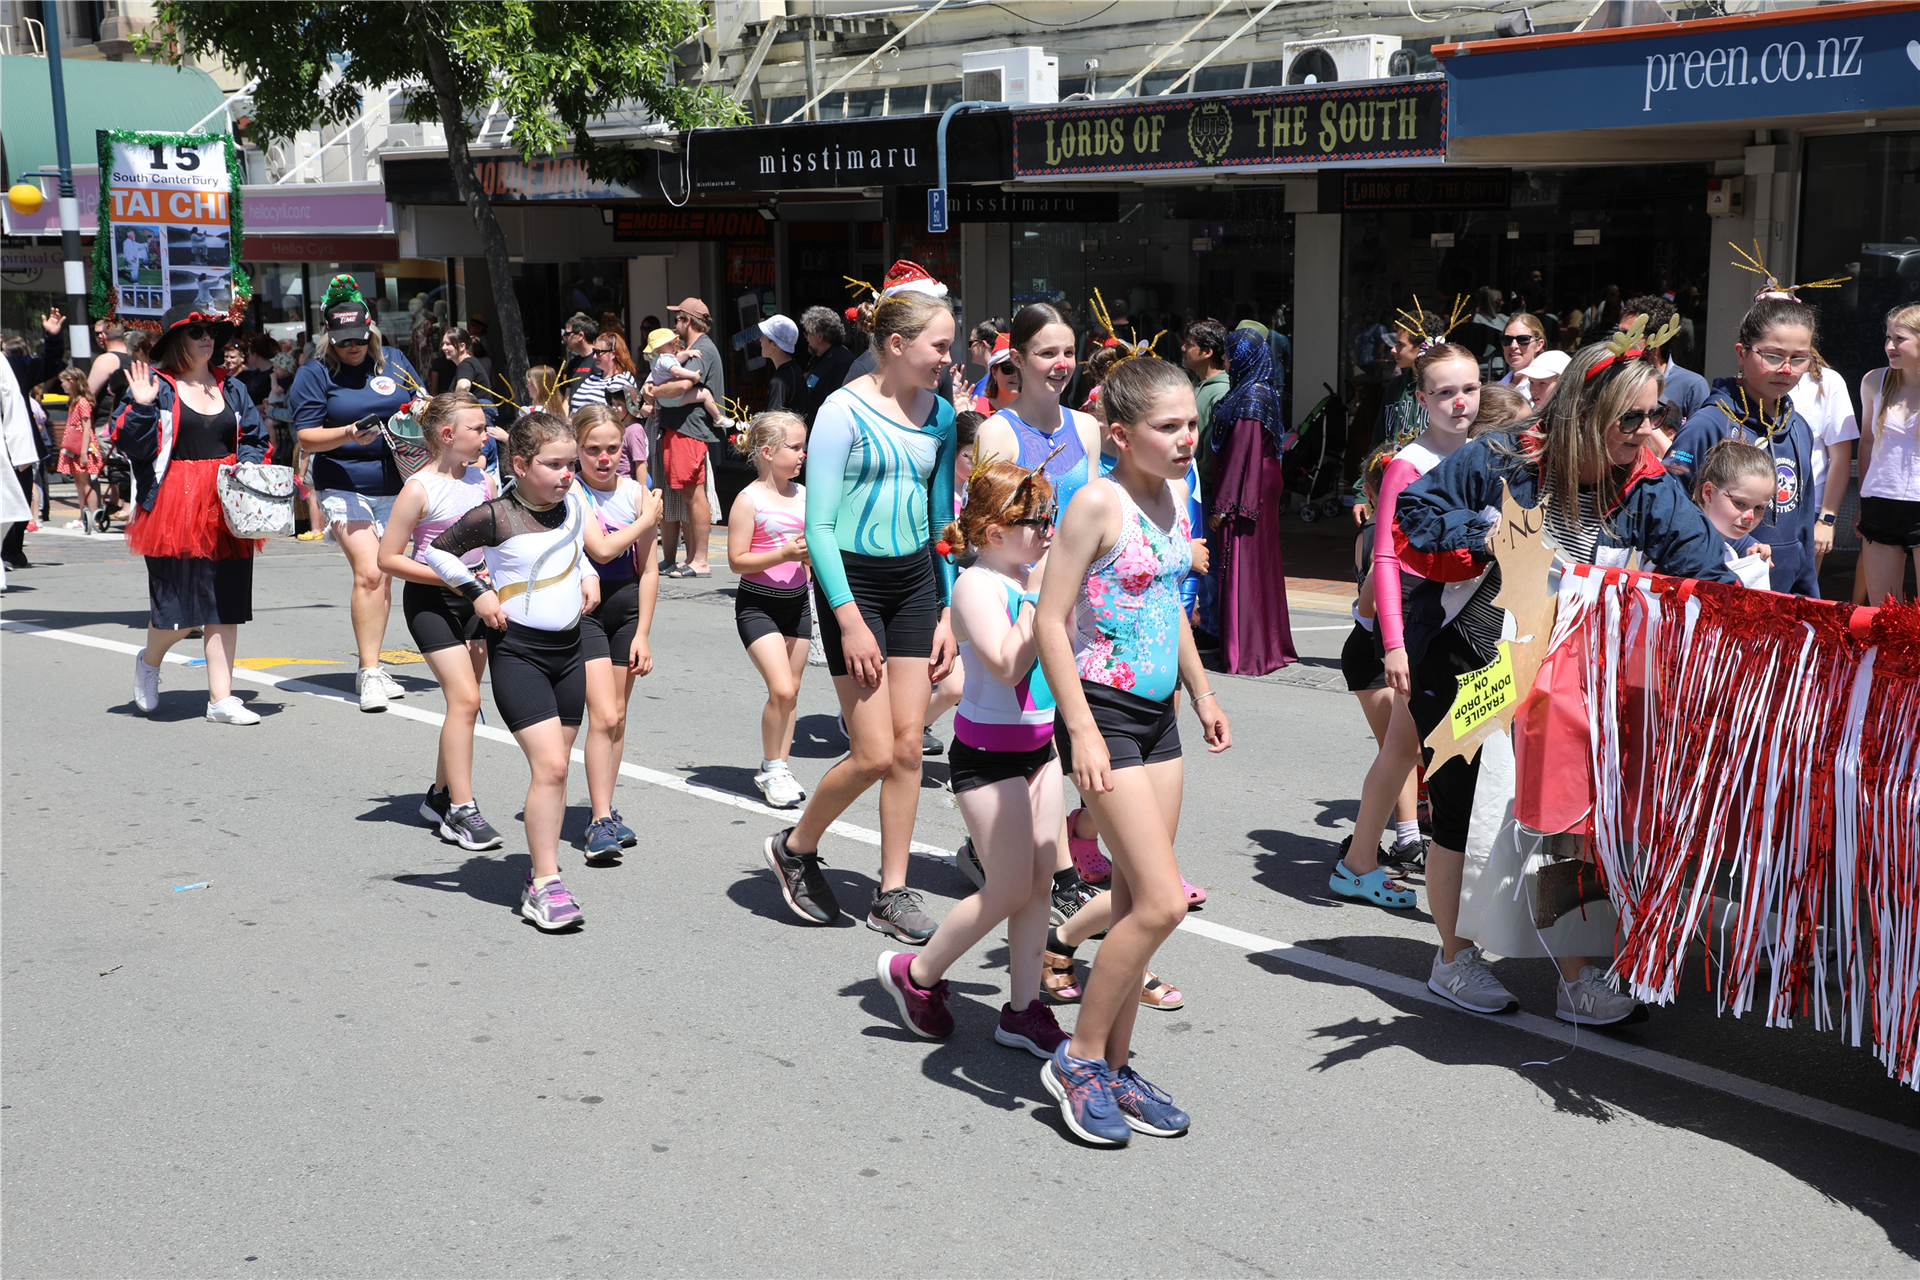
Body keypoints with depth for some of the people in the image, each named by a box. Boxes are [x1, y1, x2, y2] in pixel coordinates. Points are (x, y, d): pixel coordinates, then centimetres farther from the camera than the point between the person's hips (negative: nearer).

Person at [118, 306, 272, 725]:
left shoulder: (231, 388, 13)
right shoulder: (155, 385, -2)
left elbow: (256, 439, 17)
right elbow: (132, 445, -6)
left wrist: (246, 465, -2)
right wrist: (142, 406, -20)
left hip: (226, 508, 5)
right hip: (174, 508, -5)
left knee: (226, 605, 4)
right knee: (178, 606, -5)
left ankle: (221, 699, 10)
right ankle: (149, 661, 28)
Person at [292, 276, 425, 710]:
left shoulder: (393, 361, 11)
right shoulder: (315, 373, -1)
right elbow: (306, 437, -4)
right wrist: (348, 435, -21)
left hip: (396, 485, 4)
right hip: (344, 487, -4)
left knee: (382, 576, 7)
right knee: (368, 572, -17)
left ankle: (370, 670, 18)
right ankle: (370, 672, -11)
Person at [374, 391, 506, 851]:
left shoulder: (481, 478, 4)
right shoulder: (420, 489, -15)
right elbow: (388, 558, -13)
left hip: (474, 595, 7)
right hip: (431, 598, -7)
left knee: (463, 700, 9)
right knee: (465, 698, -14)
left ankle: (441, 795, 23)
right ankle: (461, 810, -9)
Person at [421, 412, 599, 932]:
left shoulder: (574, 506, 4)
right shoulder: (496, 517, -13)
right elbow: (437, 551, 0)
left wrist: (589, 576, 10)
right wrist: (478, 592, -7)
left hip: (568, 649, 6)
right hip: (517, 650, -6)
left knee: (554, 767, 10)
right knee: (549, 765, -15)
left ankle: (541, 872, 20)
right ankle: (546, 883, -9)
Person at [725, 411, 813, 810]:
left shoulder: (803, 495, 6)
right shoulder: (749, 500, -12)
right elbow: (737, 560, -14)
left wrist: (811, 554, -7)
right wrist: (783, 554, -24)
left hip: (796, 601, 6)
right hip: (758, 603, -6)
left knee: (792, 690, 8)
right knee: (781, 689, -14)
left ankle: (779, 767, 20)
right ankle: (771, 768, 4)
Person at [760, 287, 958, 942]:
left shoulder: (941, 414, 7)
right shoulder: (845, 410, -12)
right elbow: (819, 526, -14)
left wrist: (948, 611, 8)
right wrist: (850, 621, -18)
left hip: (916, 581, 6)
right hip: (853, 580, -6)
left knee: (908, 746, 3)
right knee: (874, 754, -7)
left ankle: (892, 893, 15)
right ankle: (795, 847, 19)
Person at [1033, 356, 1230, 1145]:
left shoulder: (1174, 494, 9)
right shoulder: (1099, 502, -16)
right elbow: (1050, 621, -17)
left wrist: (1202, 694, 23)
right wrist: (1082, 731, -21)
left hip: (1158, 715, 8)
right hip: (1104, 713, -8)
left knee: (1137, 900, 11)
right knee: (1162, 901, -10)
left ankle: (1114, 1066, 22)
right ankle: (1078, 1059, 6)